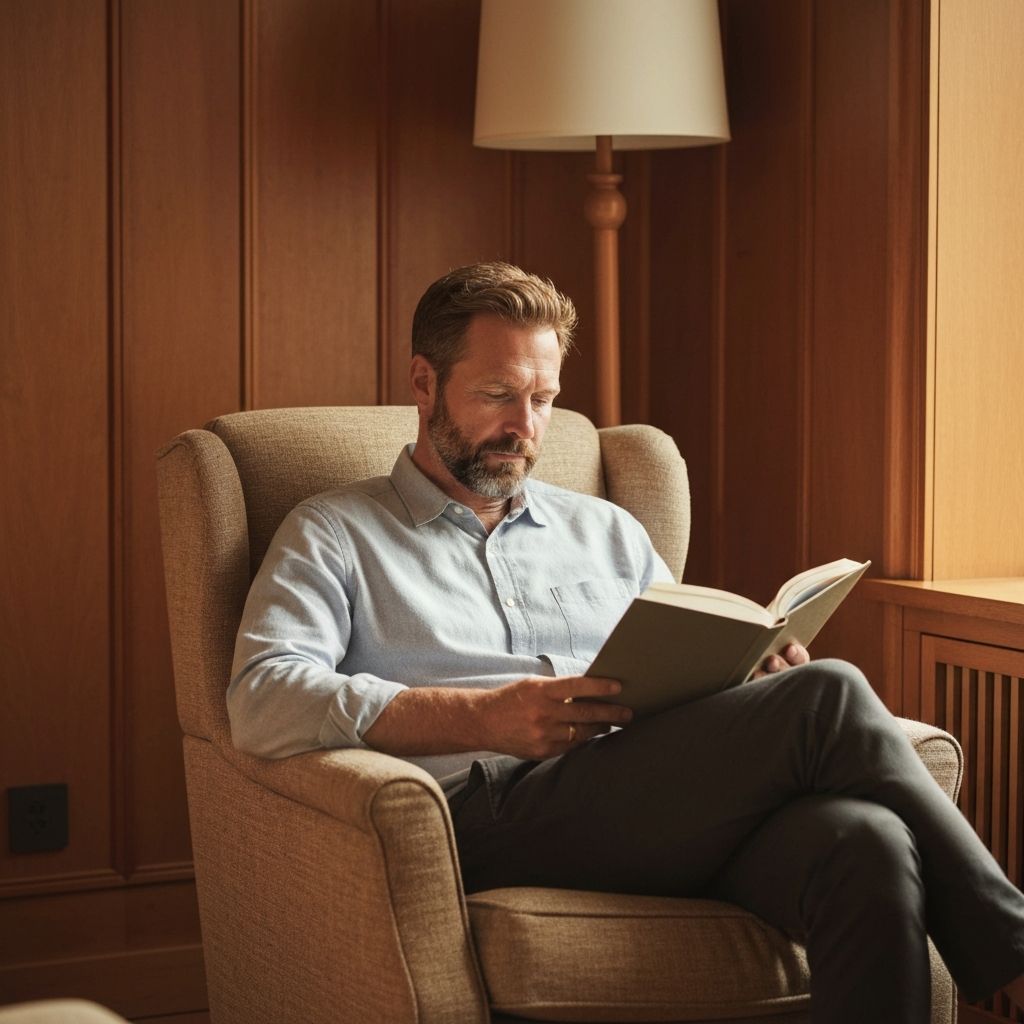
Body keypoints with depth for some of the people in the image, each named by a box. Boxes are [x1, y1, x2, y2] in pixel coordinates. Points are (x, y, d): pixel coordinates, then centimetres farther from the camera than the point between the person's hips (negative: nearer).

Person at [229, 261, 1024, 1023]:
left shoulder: (605, 531, 30)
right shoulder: (334, 537, 15)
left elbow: (696, 684, 27)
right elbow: (263, 702, -4)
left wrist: (755, 682, 0)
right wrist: (484, 718, -16)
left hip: (661, 813, 5)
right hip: (492, 813, -5)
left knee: (866, 845, -32)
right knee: (828, 699, -25)